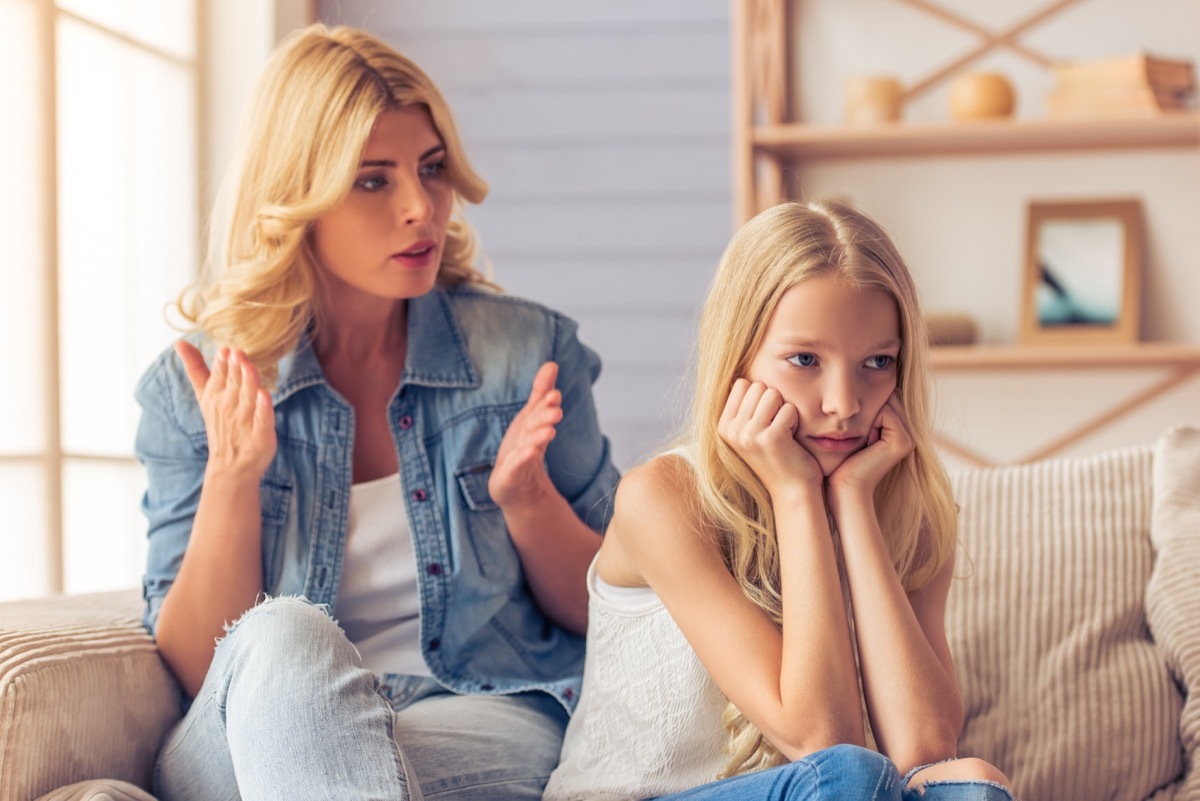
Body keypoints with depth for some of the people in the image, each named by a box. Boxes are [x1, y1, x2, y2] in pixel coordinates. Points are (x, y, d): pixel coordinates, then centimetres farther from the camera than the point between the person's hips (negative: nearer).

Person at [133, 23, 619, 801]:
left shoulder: (529, 351, 4)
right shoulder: (191, 391, 4)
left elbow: (607, 613, 10)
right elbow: (193, 671, -1)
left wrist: (526, 496, -10)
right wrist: (232, 478, -15)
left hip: (487, 732, -1)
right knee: (284, 633, -33)